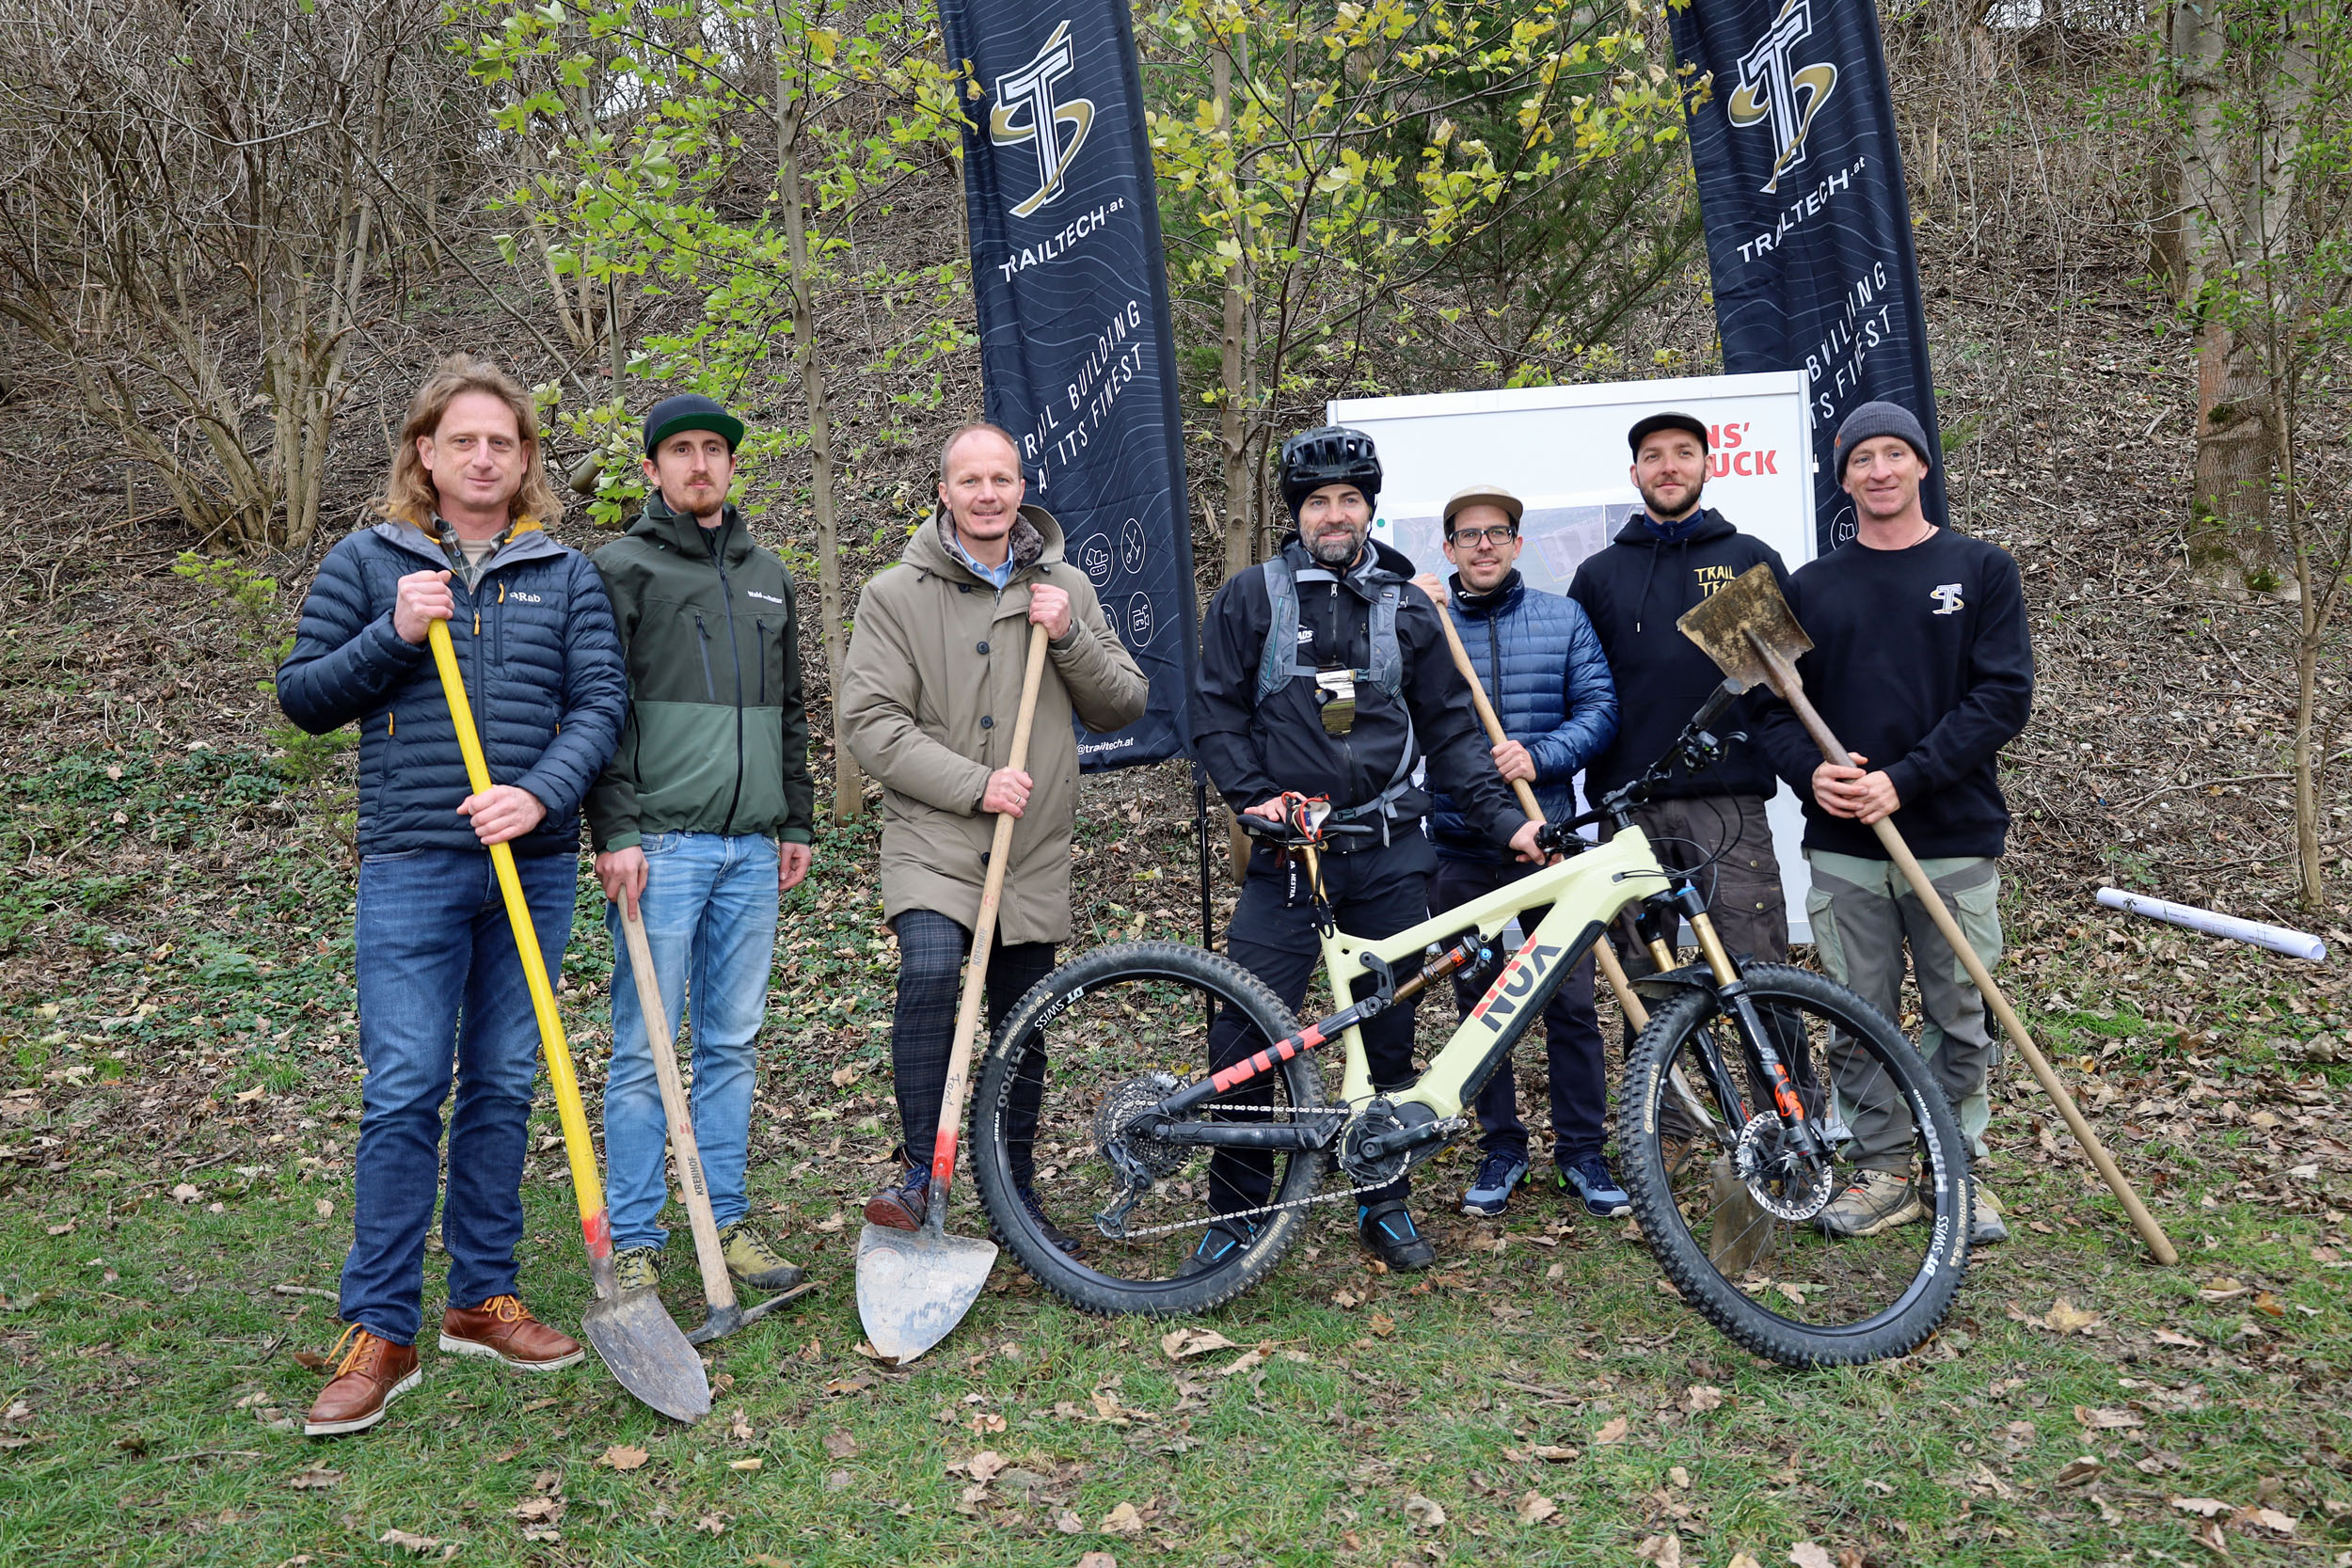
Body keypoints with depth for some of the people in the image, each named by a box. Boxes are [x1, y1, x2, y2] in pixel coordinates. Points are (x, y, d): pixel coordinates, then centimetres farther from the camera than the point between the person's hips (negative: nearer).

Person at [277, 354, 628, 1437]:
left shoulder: (566, 574, 9)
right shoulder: (366, 563, 6)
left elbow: (601, 701, 1)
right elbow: (302, 697, 6)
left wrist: (541, 795, -15)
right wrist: (393, 637, -10)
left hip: (534, 865, 2)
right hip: (412, 869, -2)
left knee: (502, 1088, 10)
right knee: (403, 1095, -4)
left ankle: (484, 1301, 23)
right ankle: (380, 1332, 7)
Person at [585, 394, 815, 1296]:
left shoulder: (768, 575, 19)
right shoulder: (621, 569, 2)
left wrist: (796, 822, 16)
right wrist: (614, 833, -13)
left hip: (753, 847, 5)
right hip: (660, 844, -5)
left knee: (734, 1043, 10)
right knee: (644, 1048, -2)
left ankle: (726, 1222, 19)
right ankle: (635, 1242, 8)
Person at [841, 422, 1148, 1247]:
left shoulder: (1064, 588, 9)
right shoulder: (896, 594, -2)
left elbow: (1124, 706, 7)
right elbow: (872, 723, -8)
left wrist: (1070, 639, -10)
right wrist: (975, 784, -17)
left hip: (1034, 849, 3)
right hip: (932, 837, -3)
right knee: (929, 972, -27)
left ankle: (1016, 1190, 27)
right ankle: (922, 1168, -11)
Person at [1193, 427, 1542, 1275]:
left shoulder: (1409, 608, 11)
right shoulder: (1251, 597, 4)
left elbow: (1449, 729, 11)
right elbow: (1216, 714, 4)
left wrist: (1504, 818, 1)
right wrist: (1259, 801, -8)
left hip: (1390, 854, 2)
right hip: (1286, 852, -2)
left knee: (1389, 1034, 8)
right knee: (1245, 1035, -5)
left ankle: (1385, 1202, 25)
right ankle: (1236, 1210, 12)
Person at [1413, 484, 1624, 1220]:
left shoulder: (1563, 618, 8)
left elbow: (1600, 708, 1)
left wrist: (1539, 757, -15)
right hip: (1460, 848, 0)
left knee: (1571, 1004, 1)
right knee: (1477, 1007, 8)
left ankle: (1581, 1152, 17)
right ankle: (1501, 1148, 23)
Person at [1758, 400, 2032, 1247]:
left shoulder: (1981, 570, 4)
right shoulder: (1810, 587, 10)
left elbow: (2004, 695, -6)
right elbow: (1776, 706, 9)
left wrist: (1903, 781, -15)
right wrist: (1810, 772, -13)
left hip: (1954, 839, -2)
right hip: (1843, 847, 2)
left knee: (1961, 1019, 6)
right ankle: (1882, 1173, 20)